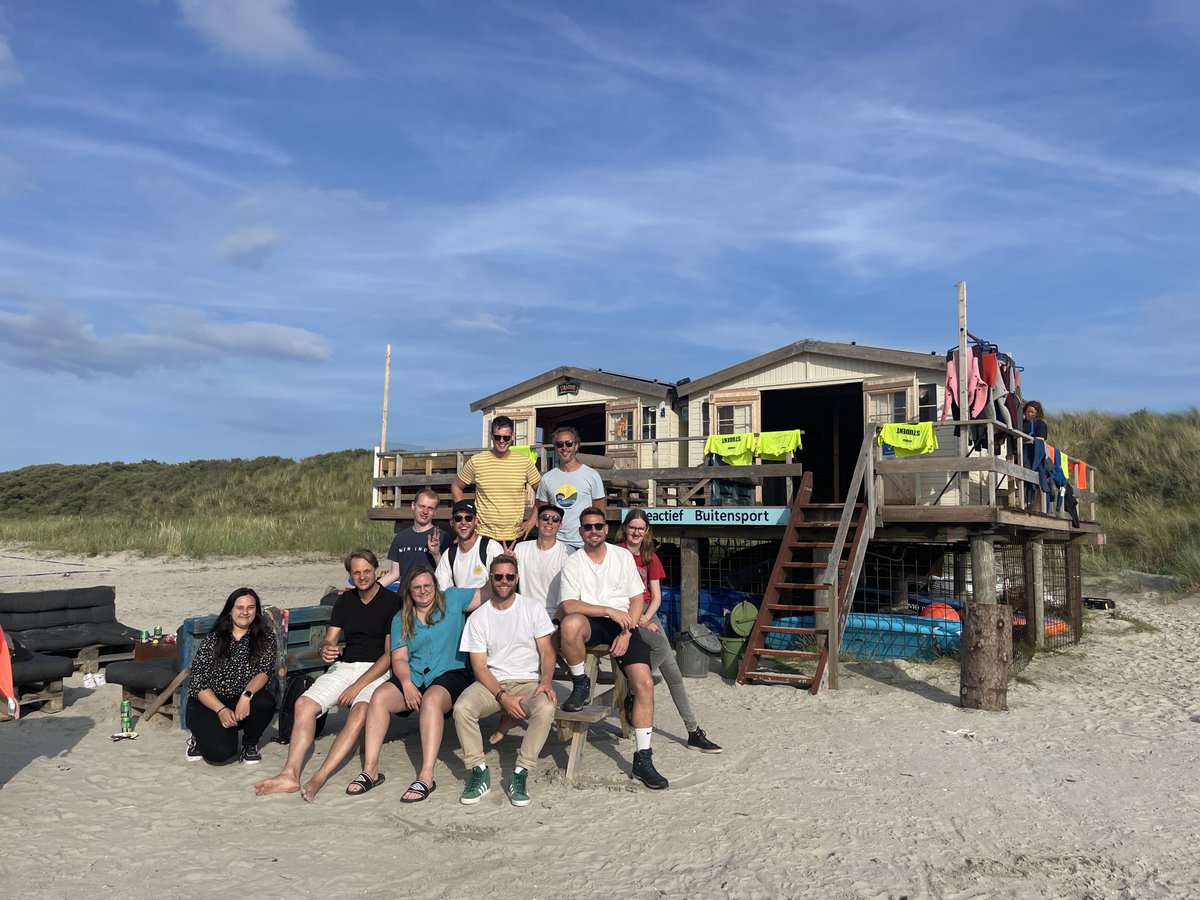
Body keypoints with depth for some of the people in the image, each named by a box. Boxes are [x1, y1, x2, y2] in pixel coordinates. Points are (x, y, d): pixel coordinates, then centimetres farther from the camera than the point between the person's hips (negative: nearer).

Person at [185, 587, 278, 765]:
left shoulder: (265, 637, 1)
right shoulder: (213, 639, -2)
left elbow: (265, 671, -12)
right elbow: (198, 683, -7)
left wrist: (247, 695, -32)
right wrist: (221, 710, -21)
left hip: (244, 703, 2)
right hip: (209, 704, -2)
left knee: (265, 702, -33)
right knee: (220, 752, -27)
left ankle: (250, 745, -1)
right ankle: (199, 739, 11)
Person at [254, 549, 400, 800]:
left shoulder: (391, 602, -4)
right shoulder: (345, 600, 15)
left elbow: (390, 654, -9)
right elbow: (329, 640, 13)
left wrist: (358, 686, -16)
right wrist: (326, 649, -14)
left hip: (376, 671, -6)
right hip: (343, 666, 6)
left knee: (360, 711, -34)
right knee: (304, 703, -19)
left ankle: (318, 779, -39)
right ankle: (290, 773, -26)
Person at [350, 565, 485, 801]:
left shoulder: (453, 600, 8)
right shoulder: (401, 619, 15)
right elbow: (399, 659, 6)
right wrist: (406, 683, -13)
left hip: (450, 674, -4)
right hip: (413, 676, 4)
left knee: (431, 700, -36)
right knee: (380, 696, -24)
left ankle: (426, 777, -38)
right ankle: (371, 770, -19)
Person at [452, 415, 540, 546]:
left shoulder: (525, 462, 0)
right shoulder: (476, 461, 0)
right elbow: (456, 487, 11)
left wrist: (532, 521, 2)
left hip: (515, 536, 0)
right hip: (484, 535, 0)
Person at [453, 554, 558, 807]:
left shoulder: (533, 608, 4)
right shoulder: (478, 618, 3)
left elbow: (546, 651, 2)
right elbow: (479, 667, -2)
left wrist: (546, 681, -19)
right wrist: (503, 697, -17)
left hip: (529, 681, -1)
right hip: (492, 683, 1)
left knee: (546, 708, -33)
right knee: (462, 708, -28)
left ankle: (520, 774, -21)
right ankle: (479, 772, -13)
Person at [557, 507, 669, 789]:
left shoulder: (623, 556, 9)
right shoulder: (572, 563, 3)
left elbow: (637, 599, 7)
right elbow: (568, 606, -10)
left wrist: (626, 633, -8)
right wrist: (609, 611, -18)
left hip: (623, 623, 2)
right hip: (591, 623, -1)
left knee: (644, 683, -17)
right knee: (571, 624, -39)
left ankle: (643, 758, -7)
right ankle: (580, 684, -10)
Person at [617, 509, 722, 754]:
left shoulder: (650, 558, 14)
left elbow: (656, 596, 10)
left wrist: (646, 618, -9)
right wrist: (636, 620, -15)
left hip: (647, 612, 5)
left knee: (673, 673, -1)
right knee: (662, 645, -31)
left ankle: (694, 733, 2)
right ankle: (633, 696, -13)